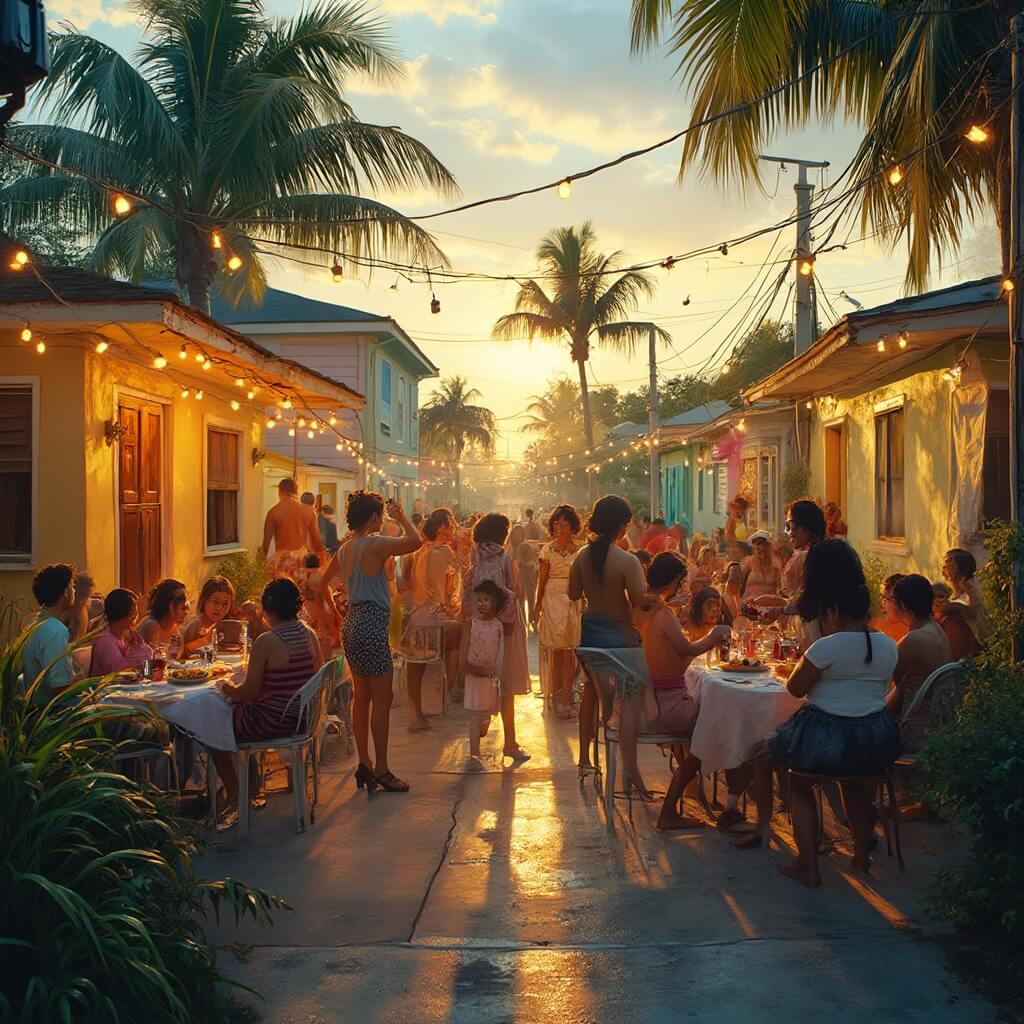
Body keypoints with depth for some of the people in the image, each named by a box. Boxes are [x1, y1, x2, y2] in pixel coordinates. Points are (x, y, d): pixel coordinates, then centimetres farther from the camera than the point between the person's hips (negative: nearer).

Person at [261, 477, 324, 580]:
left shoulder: (274, 512, -4)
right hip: (302, 556, 3)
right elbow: (316, 539, 7)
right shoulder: (308, 511, 4)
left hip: (282, 557, -3)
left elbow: (266, 540, -3)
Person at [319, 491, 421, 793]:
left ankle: (364, 763, 20)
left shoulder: (344, 550, 11)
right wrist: (401, 518, -7)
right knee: (382, 698, -3)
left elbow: (323, 583, 23)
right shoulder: (375, 545, -14)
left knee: (362, 697, 13)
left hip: (352, 624, 9)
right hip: (372, 625, -9)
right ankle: (381, 770, 0)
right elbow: (415, 541, -25)